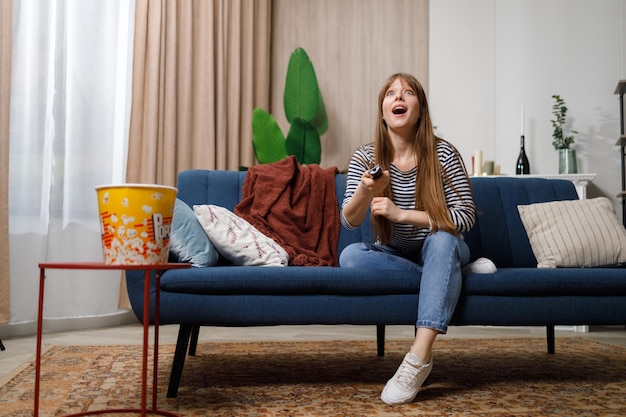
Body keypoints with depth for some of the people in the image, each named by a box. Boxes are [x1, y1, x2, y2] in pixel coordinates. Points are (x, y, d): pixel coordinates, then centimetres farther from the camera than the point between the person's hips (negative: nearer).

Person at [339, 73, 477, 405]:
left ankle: (419, 358, -42)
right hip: (394, 254, 2)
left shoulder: (443, 153, -14)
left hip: (439, 249, -2)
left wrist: (401, 214, -28)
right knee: (350, 256, -28)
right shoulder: (365, 157, -9)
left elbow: (466, 217, -18)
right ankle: (447, 277, -15)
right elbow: (349, 222, -14)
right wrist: (364, 193, -37)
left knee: (442, 241, -36)